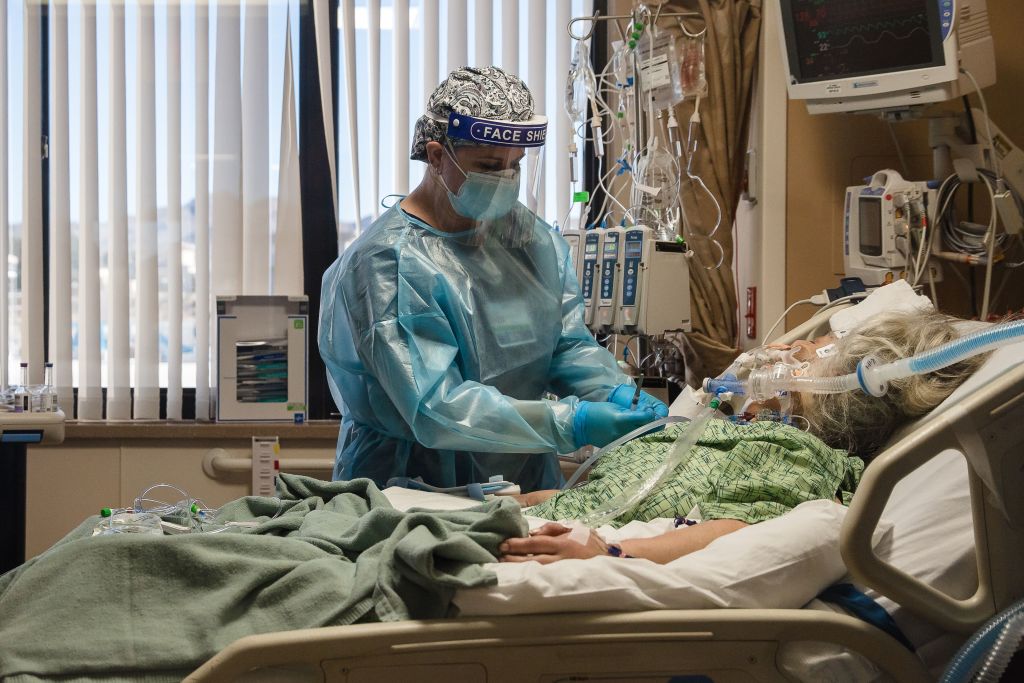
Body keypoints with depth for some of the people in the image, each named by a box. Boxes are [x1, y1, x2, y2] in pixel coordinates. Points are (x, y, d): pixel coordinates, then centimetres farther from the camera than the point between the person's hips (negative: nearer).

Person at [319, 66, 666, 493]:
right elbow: (434, 407, -22)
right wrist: (569, 424, -29)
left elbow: (568, 344, 10)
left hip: (527, 483, 5)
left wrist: (614, 392, -13)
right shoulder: (388, 265, -15)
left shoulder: (532, 237, 10)